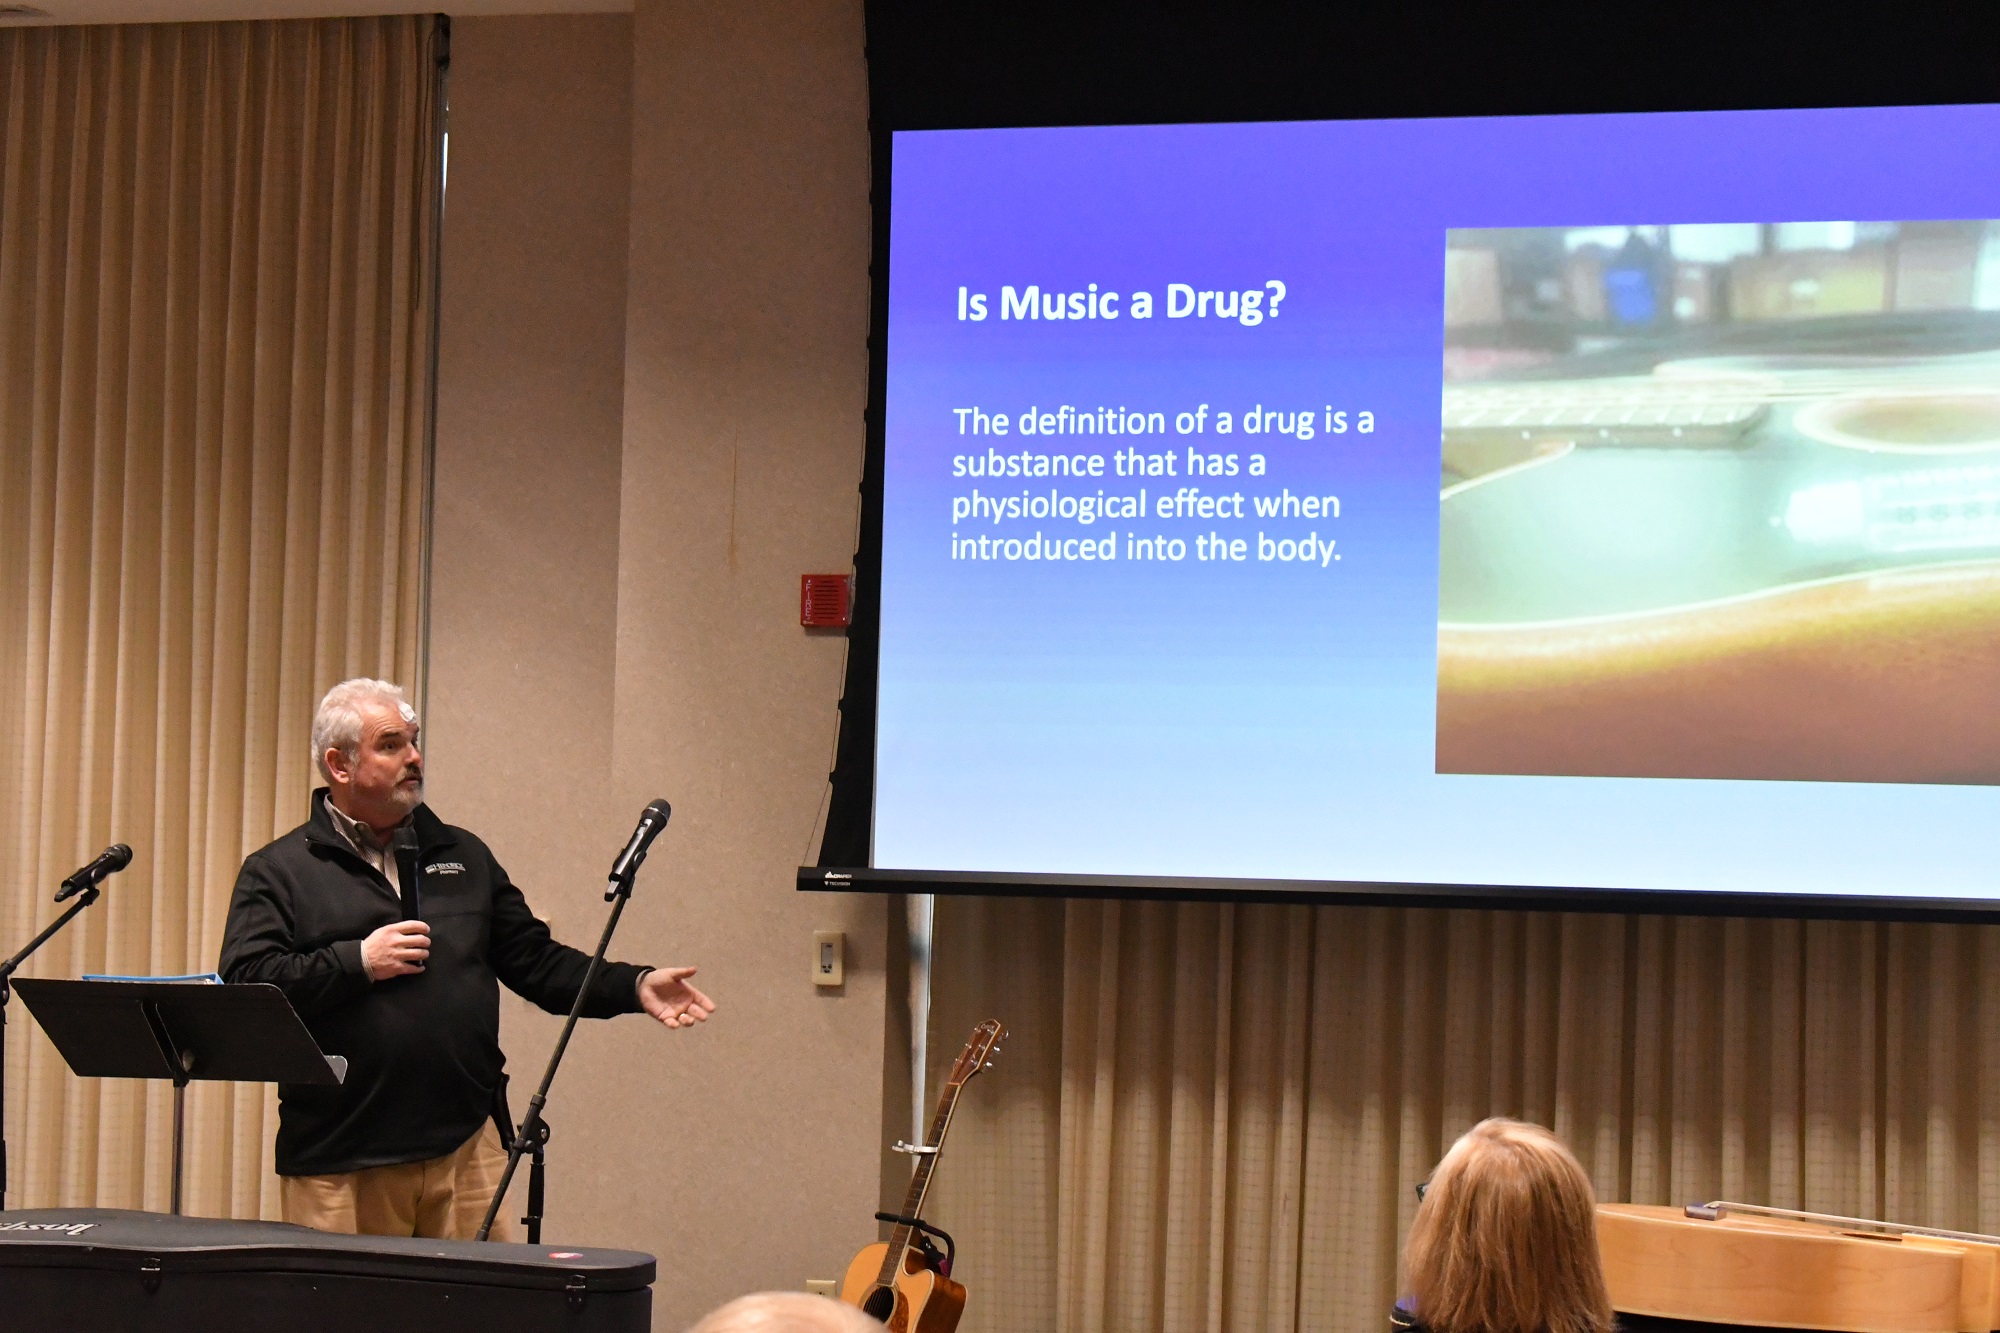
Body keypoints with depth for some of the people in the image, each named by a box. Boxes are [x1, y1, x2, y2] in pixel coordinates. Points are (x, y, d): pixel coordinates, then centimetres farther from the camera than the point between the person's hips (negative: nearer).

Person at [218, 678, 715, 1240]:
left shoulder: (464, 857, 19)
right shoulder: (277, 872, 4)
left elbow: (535, 959, 17)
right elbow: (243, 983, -8)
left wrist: (634, 987, 5)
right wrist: (358, 962, -13)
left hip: (466, 1146, 4)